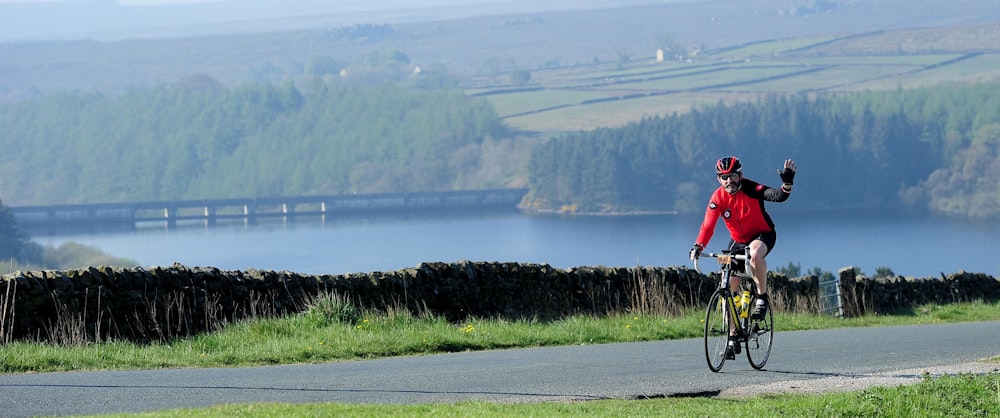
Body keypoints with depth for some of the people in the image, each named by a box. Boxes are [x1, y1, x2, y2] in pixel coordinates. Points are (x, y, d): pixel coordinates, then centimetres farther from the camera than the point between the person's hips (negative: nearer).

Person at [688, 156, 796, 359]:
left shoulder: (751, 189, -21)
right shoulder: (718, 197, -13)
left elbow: (778, 196, -34)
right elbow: (708, 225, -20)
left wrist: (787, 184, -55)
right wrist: (698, 247, -35)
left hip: (763, 235, -4)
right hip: (738, 240, 4)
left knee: (755, 253, -41)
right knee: (728, 288, -3)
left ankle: (762, 297, -19)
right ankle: (733, 339, 7)